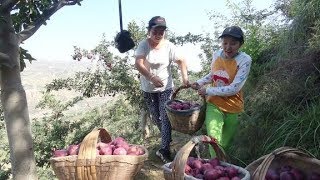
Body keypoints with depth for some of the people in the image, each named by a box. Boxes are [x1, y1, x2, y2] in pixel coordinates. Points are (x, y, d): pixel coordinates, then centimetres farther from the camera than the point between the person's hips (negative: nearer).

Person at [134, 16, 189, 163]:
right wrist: (151, 77, -33)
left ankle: (165, 150, 3)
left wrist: (185, 77, -18)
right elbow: (138, 64, -20)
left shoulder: (169, 46, -9)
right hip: (148, 89, 2)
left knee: (165, 118, -6)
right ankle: (167, 139, 41)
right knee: (156, 118, 15)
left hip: (166, 88, -1)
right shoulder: (143, 44, -11)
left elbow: (181, 61, -3)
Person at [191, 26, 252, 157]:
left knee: (224, 144, 13)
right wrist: (199, 83, 1)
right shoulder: (216, 55, -3)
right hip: (214, 104, 2)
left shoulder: (244, 60, -17)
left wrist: (208, 91, -18)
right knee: (214, 139, -17)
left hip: (232, 108, -2)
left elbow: (234, 89, -22)